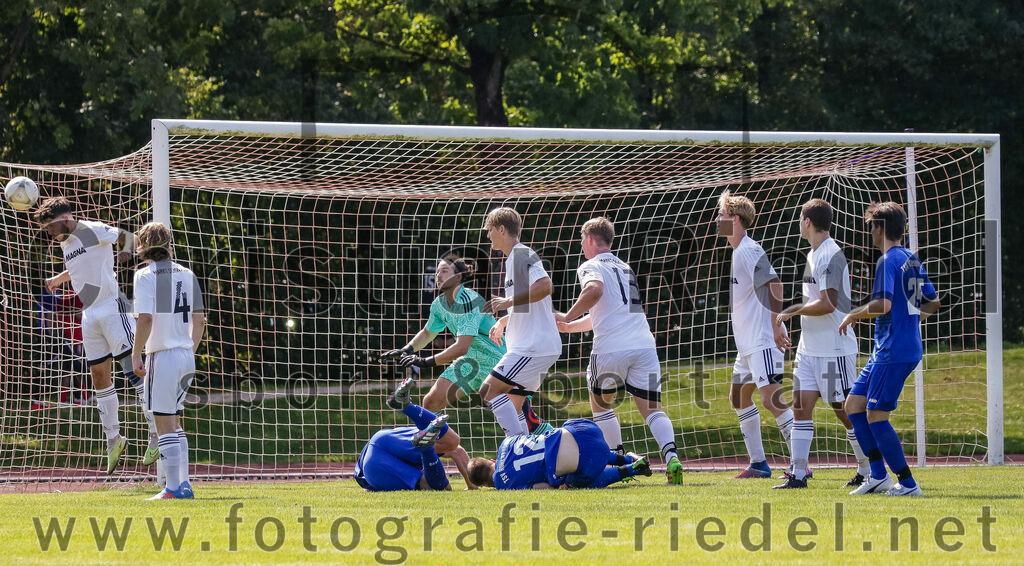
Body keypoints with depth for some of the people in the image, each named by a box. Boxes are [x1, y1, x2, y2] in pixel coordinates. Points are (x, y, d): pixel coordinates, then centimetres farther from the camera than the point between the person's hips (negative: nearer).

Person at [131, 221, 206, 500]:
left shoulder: (146, 275, -8)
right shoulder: (187, 274, 12)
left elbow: (146, 319, -17)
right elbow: (199, 320, 14)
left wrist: (136, 355, -11)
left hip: (163, 356, -7)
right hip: (186, 356, 7)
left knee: (165, 424, -4)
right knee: (173, 423, 16)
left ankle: (174, 488, -7)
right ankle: (184, 484, 15)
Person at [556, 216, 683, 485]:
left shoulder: (591, 267, 3)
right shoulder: (623, 267, 28)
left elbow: (595, 291, -21)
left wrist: (567, 317, -11)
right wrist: (568, 327, 38)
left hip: (611, 348, -5)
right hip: (644, 343, 5)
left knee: (600, 404, 17)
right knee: (651, 410, 1)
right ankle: (671, 455, -25)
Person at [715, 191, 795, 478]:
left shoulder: (750, 251, -14)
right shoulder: (737, 252, 17)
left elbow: (774, 284, -24)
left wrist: (776, 326, -26)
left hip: (763, 341, -11)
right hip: (748, 344, 11)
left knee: (771, 399, -16)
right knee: (739, 397, 16)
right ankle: (758, 463, 22)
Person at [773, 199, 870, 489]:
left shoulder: (831, 255, -17)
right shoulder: (813, 255, 14)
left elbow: (828, 304, -23)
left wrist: (793, 311, -14)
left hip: (834, 349, -9)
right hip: (810, 348, 9)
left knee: (844, 409, -2)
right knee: (801, 405, 2)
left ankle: (867, 470, 11)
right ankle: (798, 474, 1)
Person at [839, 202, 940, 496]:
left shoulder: (888, 261, -14)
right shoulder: (912, 260, 15)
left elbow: (883, 305, -23)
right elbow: (932, 303, 20)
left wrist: (853, 315, -8)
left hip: (894, 351, -10)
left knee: (876, 415, -7)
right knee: (854, 405, 12)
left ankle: (908, 483, -4)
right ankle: (879, 475, 10)